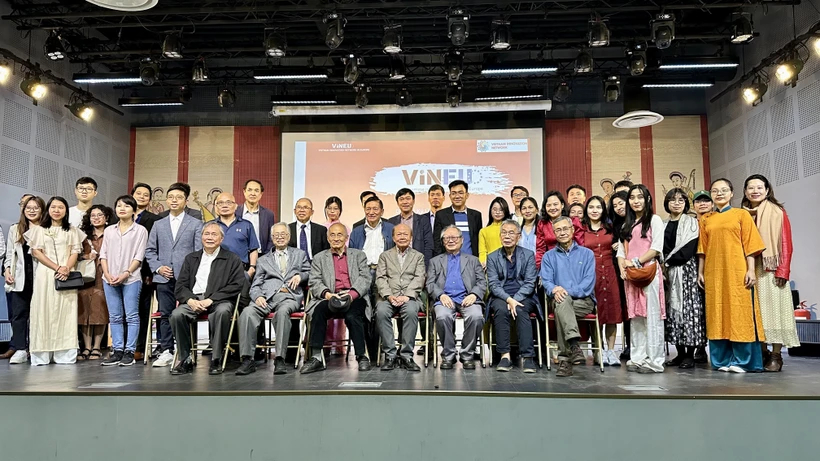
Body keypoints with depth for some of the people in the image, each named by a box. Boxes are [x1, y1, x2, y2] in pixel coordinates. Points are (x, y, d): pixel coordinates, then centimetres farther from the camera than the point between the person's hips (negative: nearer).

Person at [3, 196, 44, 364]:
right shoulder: (15, 229, 14)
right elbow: (9, 253, 14)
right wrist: (7, 270, 1)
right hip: (19, 278, 3)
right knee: (18, 313, 0)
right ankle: (20, 349, 3)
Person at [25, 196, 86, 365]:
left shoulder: (72, 231, 13)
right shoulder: (39, 229, 10)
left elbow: (75, 253, 6)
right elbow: (36, 252, 0)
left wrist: (66, 269, -13)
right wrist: (57, 268, -11)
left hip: (66, 275, 1)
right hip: (45, 274, -1)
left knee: (65, 312, -3)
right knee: (44, 311, -3)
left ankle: (65, 354, -3)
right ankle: (41, 354, -2)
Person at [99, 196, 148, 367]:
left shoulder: (140, 230, 3)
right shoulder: (109, 230, 15)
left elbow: (139, 256, -3)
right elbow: (103, 254, 11)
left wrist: (126, 274, -13)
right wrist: (107, 274, -4)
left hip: (131, 279, -4)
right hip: (110, 279, 4)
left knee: (132, 316, -3)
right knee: (114, 317, 6)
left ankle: (129, 352, 1)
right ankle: (117, 351, 11)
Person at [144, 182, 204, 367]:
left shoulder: (195, 224, 6)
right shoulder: (158, 225, 16)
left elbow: (199, 251, 0)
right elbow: (150, 251, 15)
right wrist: (157, 267, -1)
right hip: (164, 278, 3)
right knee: (165, 315, 6)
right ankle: (166, 351, 14)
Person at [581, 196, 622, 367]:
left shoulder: (610, 228, 11)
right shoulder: (581, 229, 2)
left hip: (609, 271, 3)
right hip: (589, 273, -3)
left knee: (612, 310, 2)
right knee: (594, 312, 0)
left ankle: (611, 350, 10)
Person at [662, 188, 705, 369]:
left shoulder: (691, 223, 3)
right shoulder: (663, 225, 16)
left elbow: (689, 249, -8)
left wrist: (668, 261, -9)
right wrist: (664, 265, -6)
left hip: (686, 271, -4)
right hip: (668, 273, 4)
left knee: (688, 309, -7)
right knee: (672, 309, 3)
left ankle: (690, 354, -3)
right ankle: (680, 353, 8)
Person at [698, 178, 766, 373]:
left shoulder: (742, 214, 5)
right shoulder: (706, 220, 13)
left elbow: (749, 245, 0)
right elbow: (703, 248, 11)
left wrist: (751, 270, -8)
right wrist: (700, 272, 5)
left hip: (737, 272, -3)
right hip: (714, 273, 3)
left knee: (739, 313, -3)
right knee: (718, 315, 4)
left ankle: (741, 360, 4)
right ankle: (723, 360, 10)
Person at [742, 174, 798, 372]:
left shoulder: (777, 212, 0)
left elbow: (786, 242, -5)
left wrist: (783, 271, -13)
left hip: (771, 271, -4)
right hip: (749, 271, 4)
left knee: (773, 310, -3)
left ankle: (776, 356, 2)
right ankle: (762, 352, 13)